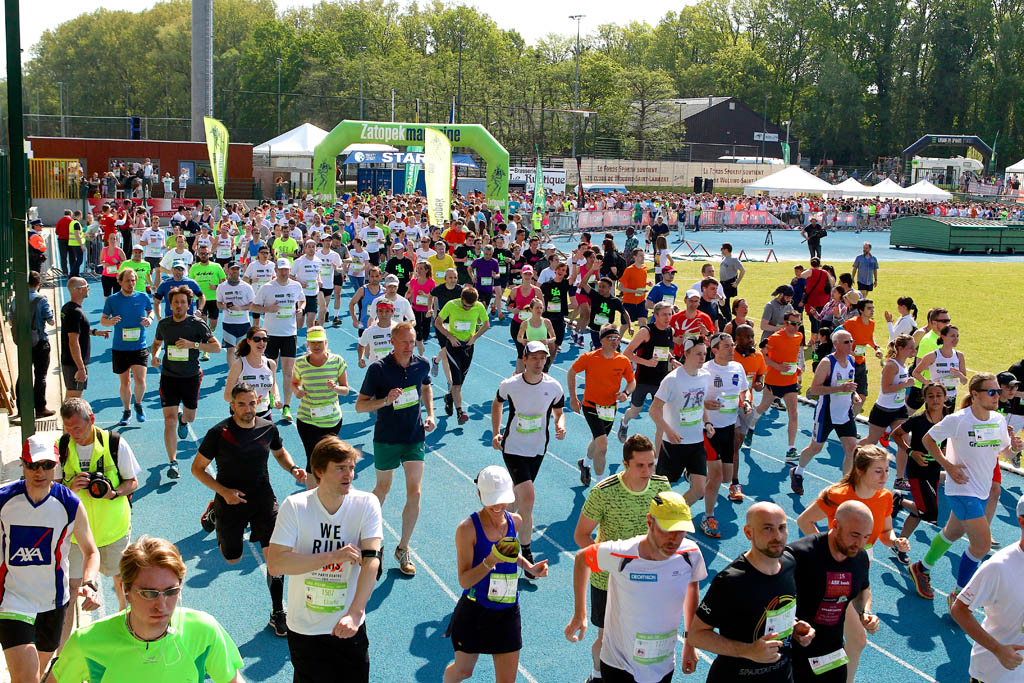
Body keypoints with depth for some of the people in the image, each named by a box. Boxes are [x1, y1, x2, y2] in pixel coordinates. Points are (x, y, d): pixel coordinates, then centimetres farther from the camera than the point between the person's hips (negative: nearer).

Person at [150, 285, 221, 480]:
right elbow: (156, 343, 21)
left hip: (191, 377, -1)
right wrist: (154, 355, -1)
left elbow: (217, 347, -11)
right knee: (170, 419, -10)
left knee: (189, 416, 15)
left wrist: (193, 344, -23)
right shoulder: (163, 324, 2)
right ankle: (173, 463, -8)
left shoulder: (197, 324, -8)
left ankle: (183, 421, 56)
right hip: (168, 377, 1)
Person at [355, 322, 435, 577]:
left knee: (415, 493, -4)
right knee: (383, 488, 14)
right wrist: (386, 400, -27)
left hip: (415, 437, 2)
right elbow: (360, 405, -11)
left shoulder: (422, 365, -3)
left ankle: (403, 548, 10)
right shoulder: (378, 369, -15)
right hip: (386, 439, -2)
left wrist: (430, 414, 6)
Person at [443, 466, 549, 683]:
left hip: (507, 614, 4)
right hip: (474, 613, -4)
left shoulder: (514, 521, -4)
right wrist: (490, 562, -36)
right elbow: (464, 581, -21)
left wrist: (529, 567, 2)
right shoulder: (468, 528, -20)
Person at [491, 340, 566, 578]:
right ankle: (526, 553, -5)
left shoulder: (554, 387, -9)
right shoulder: (510, 385, -13)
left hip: (538, 449, 4)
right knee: (528, 496, -15)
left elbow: (559, 411, 9)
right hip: (512, 447, -3)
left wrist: (560, 426, -13)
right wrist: (496, 433, 0)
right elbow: (497, 404, 8)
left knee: (521, 495, 17)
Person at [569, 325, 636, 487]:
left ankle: (585, 463, 56)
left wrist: (626, 393, -14)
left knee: (598, 441, 24)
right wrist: (573, 397, 0)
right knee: (602, 446, -17)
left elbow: (632, 381, 8)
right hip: (591, 406, -5)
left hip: (610, 408, 5)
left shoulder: (623, 361, -7)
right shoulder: (589, 358, -15)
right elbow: (572, 372, 0)